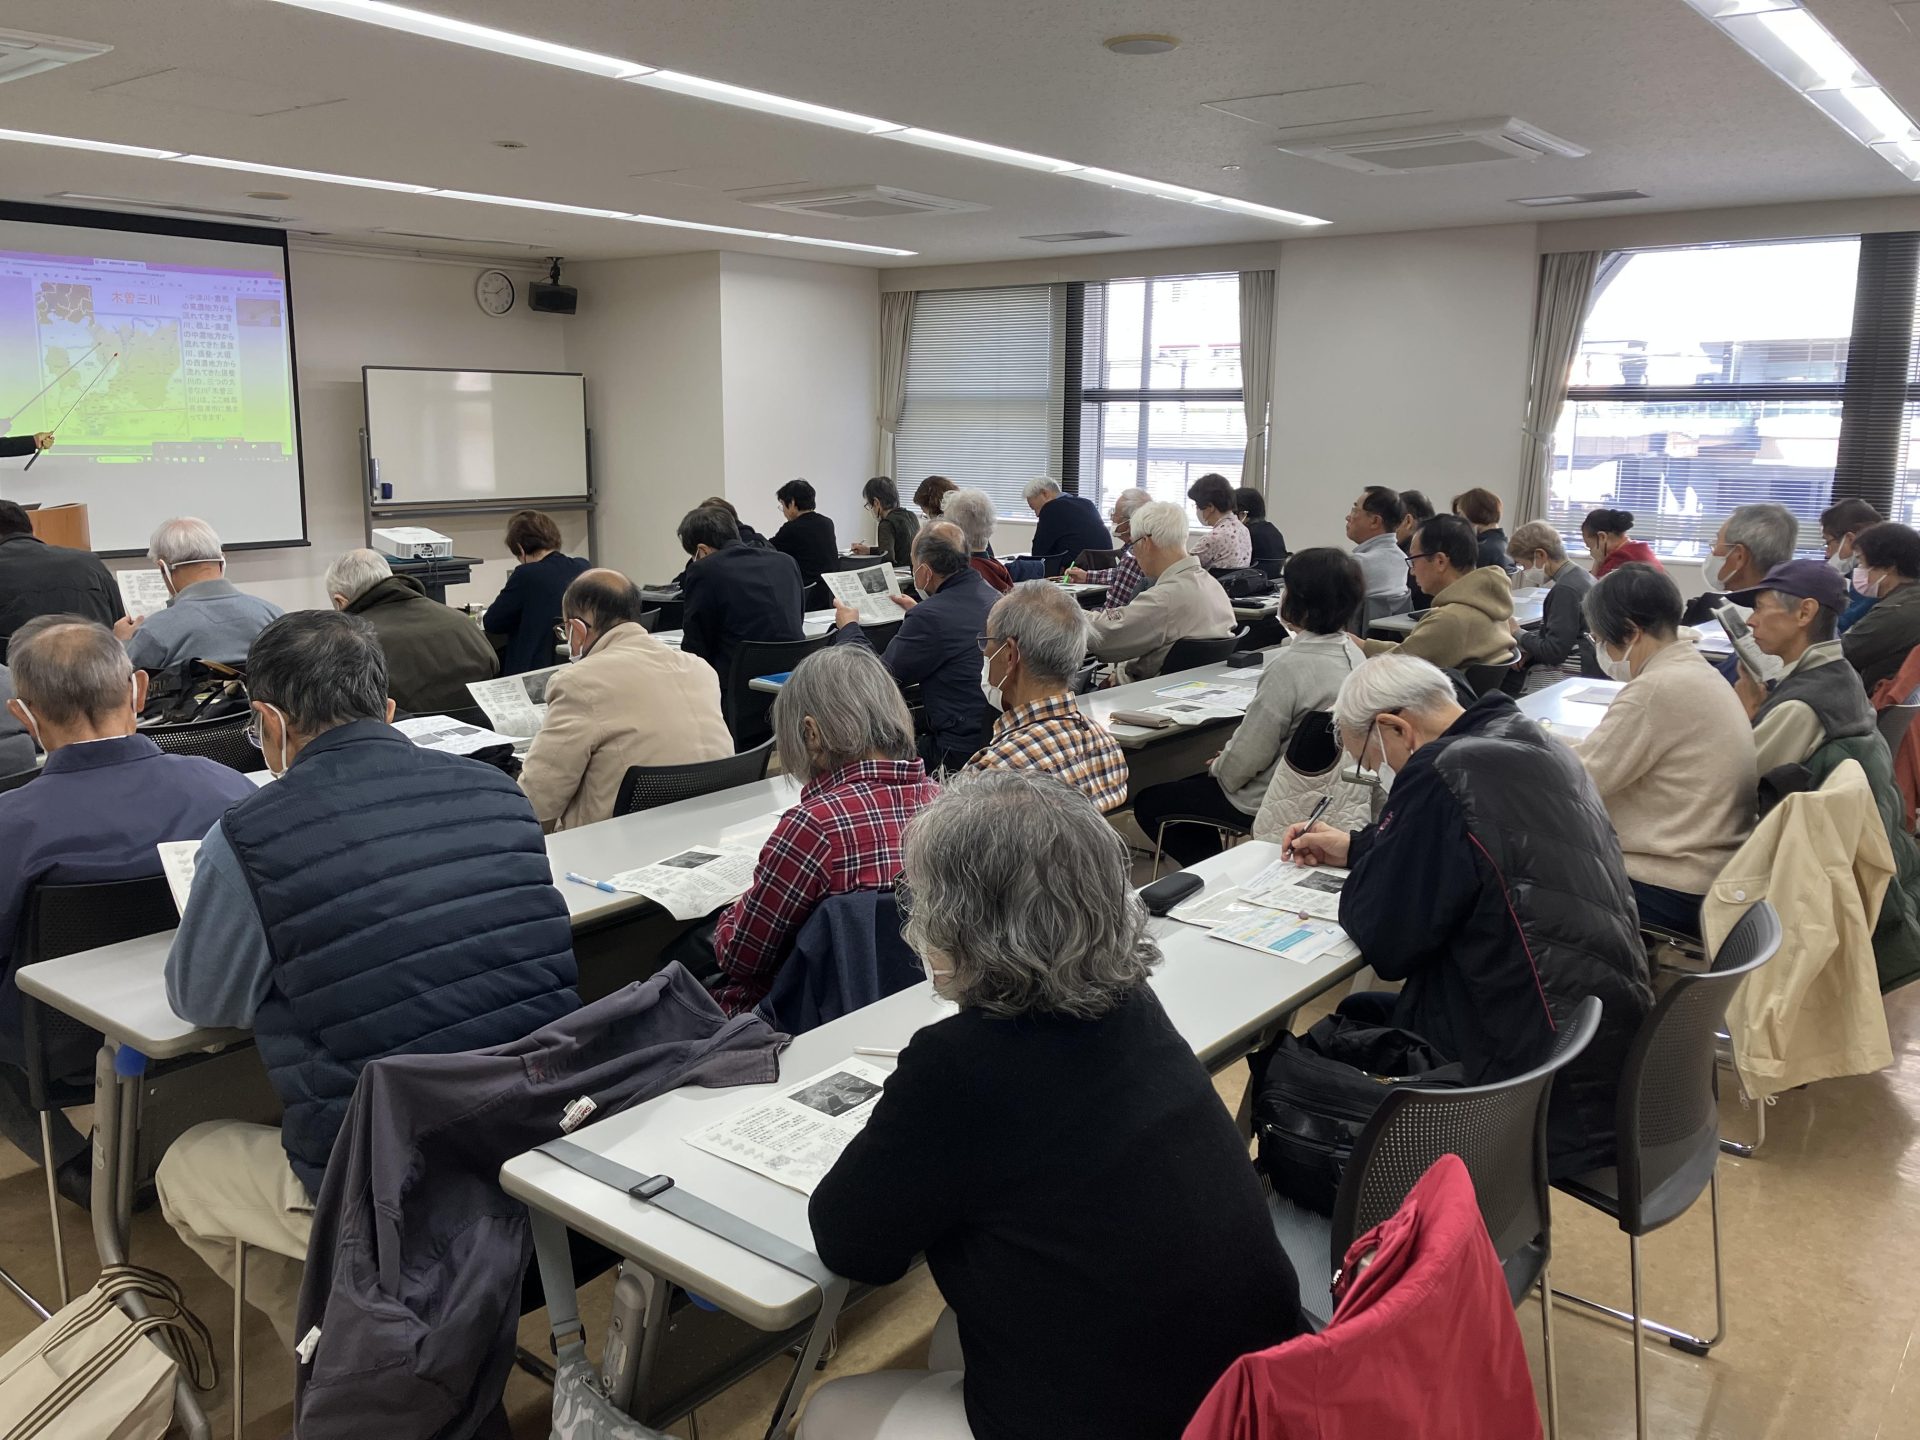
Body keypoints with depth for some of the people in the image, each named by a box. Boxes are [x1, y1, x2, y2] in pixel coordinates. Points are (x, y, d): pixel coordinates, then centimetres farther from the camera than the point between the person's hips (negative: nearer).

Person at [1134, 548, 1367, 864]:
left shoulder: (1289, 666, -28)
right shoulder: (1352, 653, -1)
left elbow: (1246, 759, -23)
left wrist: (1218, 767, 0)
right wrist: (1226, 761, 13)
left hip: (1273, 799, -9)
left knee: (1148, 804, 8)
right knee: (1189, 784, 28)